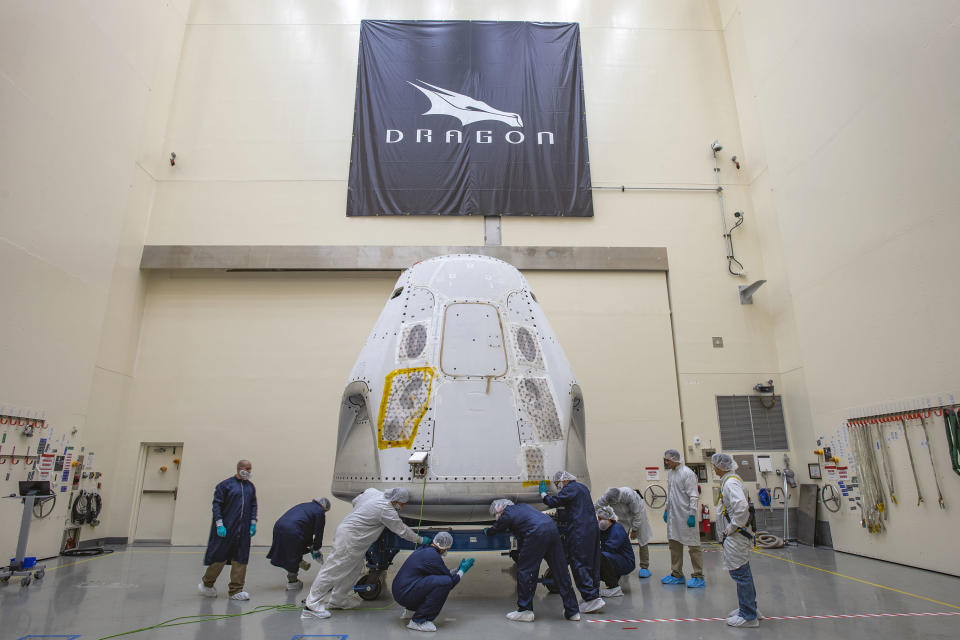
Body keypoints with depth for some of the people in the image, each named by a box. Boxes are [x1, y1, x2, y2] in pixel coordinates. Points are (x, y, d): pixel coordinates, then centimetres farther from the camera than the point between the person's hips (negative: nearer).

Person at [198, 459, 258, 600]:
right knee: (219, 557, 4)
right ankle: (206, 584, 29)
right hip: (226, 529, -5)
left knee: (241, 559, 4)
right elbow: (217, 504, -7)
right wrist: (219, 524, -13)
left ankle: (236, 591, 13)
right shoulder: (226, 484, -5)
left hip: (243, 530, 5)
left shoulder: (250, 487, 11)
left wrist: (253, 523, 7)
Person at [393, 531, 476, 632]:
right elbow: (451, 581, -9)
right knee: (445, 582, -20)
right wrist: (462, 570, 7)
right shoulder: (433, 555, -15)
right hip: (405, 595, -10)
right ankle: (418, 621, -11)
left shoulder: (423, 550, 14)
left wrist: (458, 569, 27)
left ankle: (409, 610, 24)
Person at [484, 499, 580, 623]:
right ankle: (572, 611, 20)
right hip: (552, 528, 8)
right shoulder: (522, 506, 29)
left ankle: (525, 611, 11)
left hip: (537, 533, -8)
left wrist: (486, 531, 44)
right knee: (561, 571, 12)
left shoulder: (506, 515, 8)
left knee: (525, 571, 6)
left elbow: (495, 530, 24)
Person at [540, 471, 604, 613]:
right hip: (593, 529, 10)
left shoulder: (570, 489, -9)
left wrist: (543, 492, 5)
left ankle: (592, 597, -8)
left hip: (579, 532, -10)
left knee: (578, 565, -5)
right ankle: (595, 595, 18)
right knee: (591, 564, 13)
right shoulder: (583, 488, 21)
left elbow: (553, 502, -12)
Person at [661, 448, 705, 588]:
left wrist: (692, 514, -19)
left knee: (693, 545, -2)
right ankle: (677, 575, 22)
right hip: (673, 515, 8)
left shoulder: (687, 473, -12)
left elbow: (694, 496, -15)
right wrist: (666, 509, 19)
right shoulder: (670, 472, 13)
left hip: (685, 515, -8)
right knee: (674, 544, 12)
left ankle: (698, 577, 5)